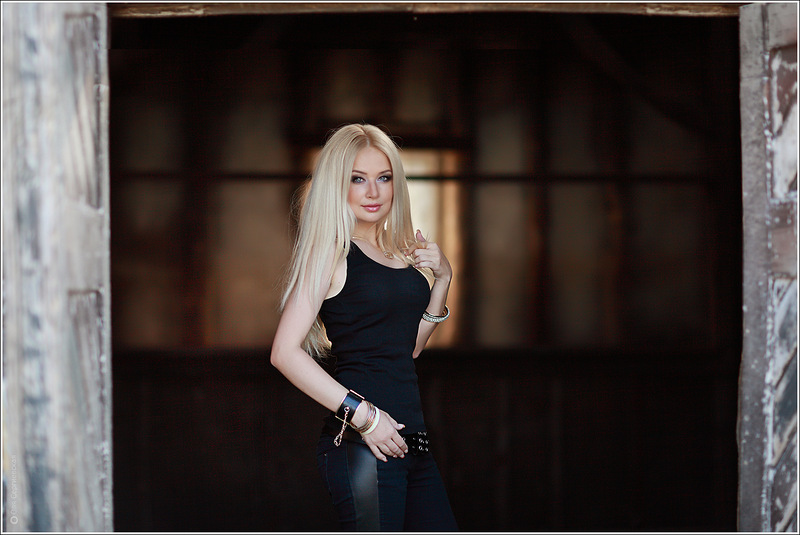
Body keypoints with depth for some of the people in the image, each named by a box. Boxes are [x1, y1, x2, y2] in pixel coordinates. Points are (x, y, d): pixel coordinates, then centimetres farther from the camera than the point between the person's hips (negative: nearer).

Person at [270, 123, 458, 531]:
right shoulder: (331, 252, -6)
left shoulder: (401, 252, 16)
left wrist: (441, 280, 13)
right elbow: (285, 352, -14)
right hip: (359, 444, -8)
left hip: (411, 441, 8)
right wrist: (362, 414, -18)